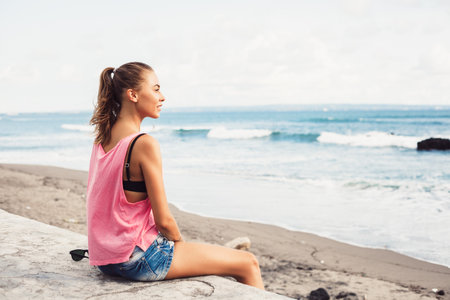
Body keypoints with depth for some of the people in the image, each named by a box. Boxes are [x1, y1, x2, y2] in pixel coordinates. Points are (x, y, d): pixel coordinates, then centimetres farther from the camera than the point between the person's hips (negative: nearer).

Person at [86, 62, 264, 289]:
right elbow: (164, 221, -20)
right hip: (138, 260, -9)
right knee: (249, 264, 1)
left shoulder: (102, 140, 5)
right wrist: (181, 242, 2)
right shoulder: (145, 144, -21)